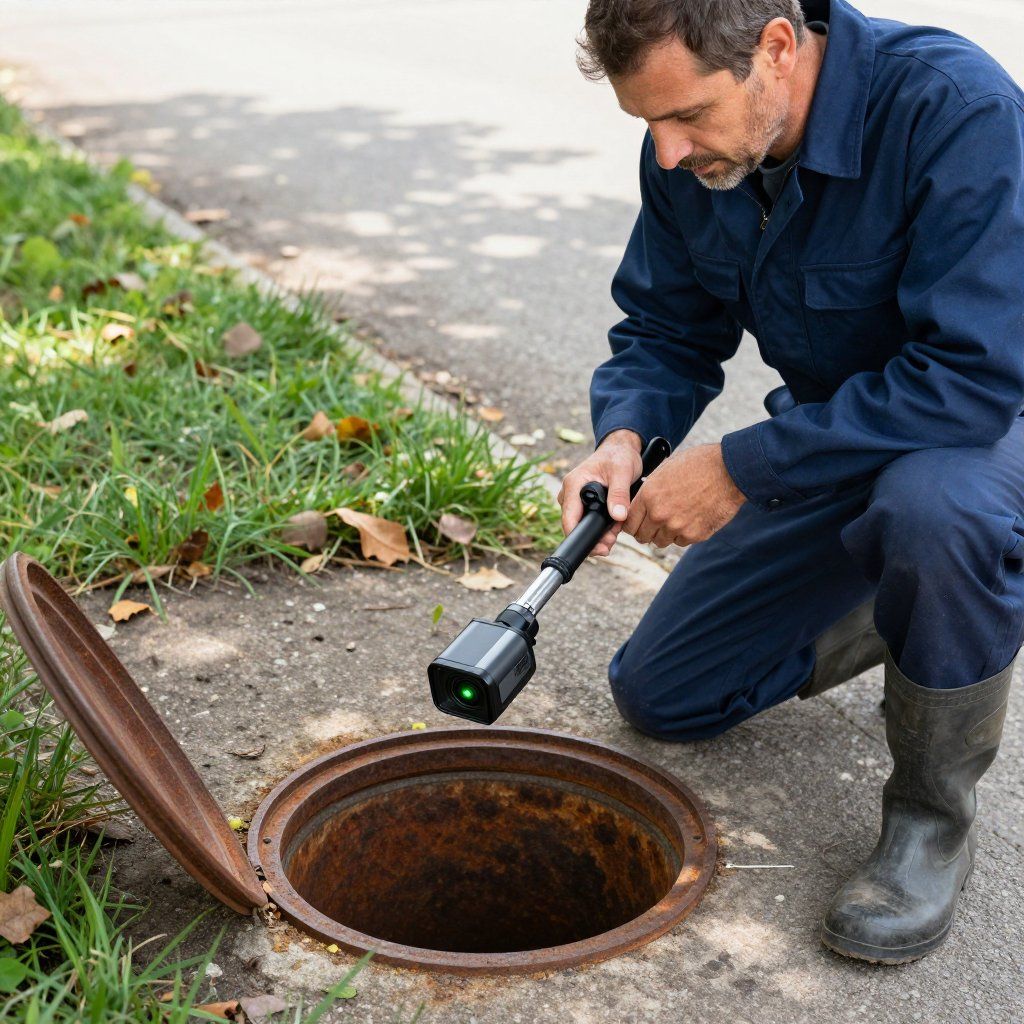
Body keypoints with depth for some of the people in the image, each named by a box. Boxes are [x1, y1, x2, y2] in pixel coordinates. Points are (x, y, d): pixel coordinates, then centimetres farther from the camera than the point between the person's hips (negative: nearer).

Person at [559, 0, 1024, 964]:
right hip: (837, 440, 6)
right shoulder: (688, 152, -12)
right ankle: (897, 613, 28)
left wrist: (742, 467, -34)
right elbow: (664, 329, 0)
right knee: (660, 696, 7)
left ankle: (933, 818, -17)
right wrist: (624, 435, -22)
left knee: (936, 505, -44)